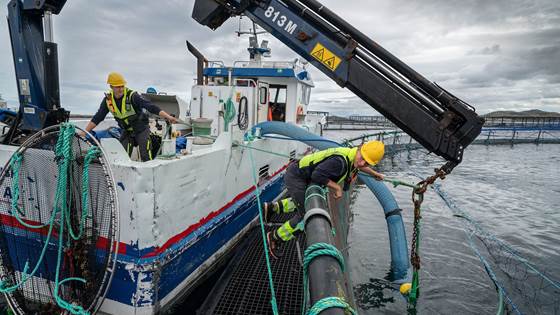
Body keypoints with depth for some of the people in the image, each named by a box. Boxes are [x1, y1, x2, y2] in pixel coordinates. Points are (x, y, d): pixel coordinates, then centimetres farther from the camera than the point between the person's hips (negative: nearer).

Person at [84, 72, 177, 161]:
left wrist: (168, 117, -41)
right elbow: (97, 118, 1)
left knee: (146, 157, -11)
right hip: (126, 131, 5)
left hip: (141, 128, -5)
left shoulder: (132, 95, -23)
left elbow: (151, 107, -31)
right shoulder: (108, 100, -7)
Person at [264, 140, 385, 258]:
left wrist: (374, 174, 36)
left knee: (303, 202, 32)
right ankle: (275, 237, 9)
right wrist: (337, 188, -23)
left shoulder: (352, 157, 0)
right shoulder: (340, 161, -32)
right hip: (295, 176, -10)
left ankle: (272, 207, 36)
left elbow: (359, 166, 25)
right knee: (306, 215, -7)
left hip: (302, 176, 10)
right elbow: (317, 175, -35)